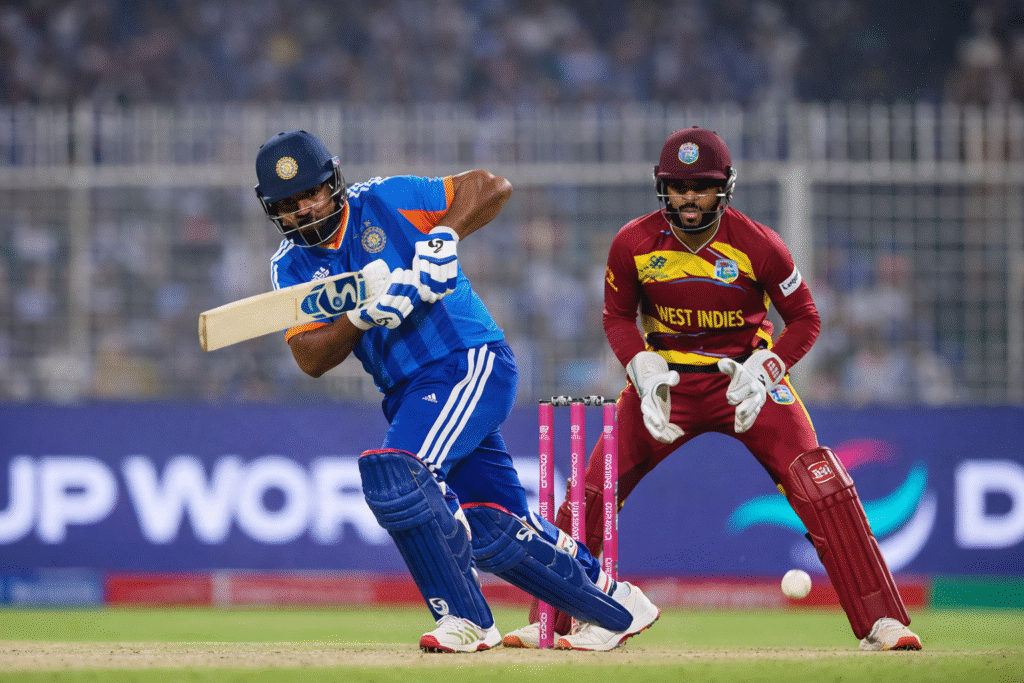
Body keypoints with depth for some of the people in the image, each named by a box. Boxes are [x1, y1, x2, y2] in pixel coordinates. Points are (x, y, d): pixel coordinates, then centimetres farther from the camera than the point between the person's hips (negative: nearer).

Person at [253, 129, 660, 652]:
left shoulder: (385, 201, -4)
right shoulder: (291, 267, 8)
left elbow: (492, 186, -3)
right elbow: (310, 359, -4)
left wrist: (445, 236, -18)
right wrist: (365, 314, -20)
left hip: (470, 361, -6)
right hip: (407, 391, 6)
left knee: (395, 470, -27)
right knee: (493, 530, 5)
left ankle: (464, 618, -20)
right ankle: (614, 605, 25)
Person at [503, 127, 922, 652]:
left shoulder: (757, 244, -17)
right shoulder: (633, 244, -11)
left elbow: (805, 319, -6)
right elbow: (618, 316, 5)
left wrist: (761, 373, -21)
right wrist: (644, 371, -13)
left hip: (745, 374, -2)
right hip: (666, 376, 2)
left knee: (821, 488, -18)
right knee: (591, 490, -6)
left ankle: (881, 623, -14)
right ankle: (552, 622, 11)